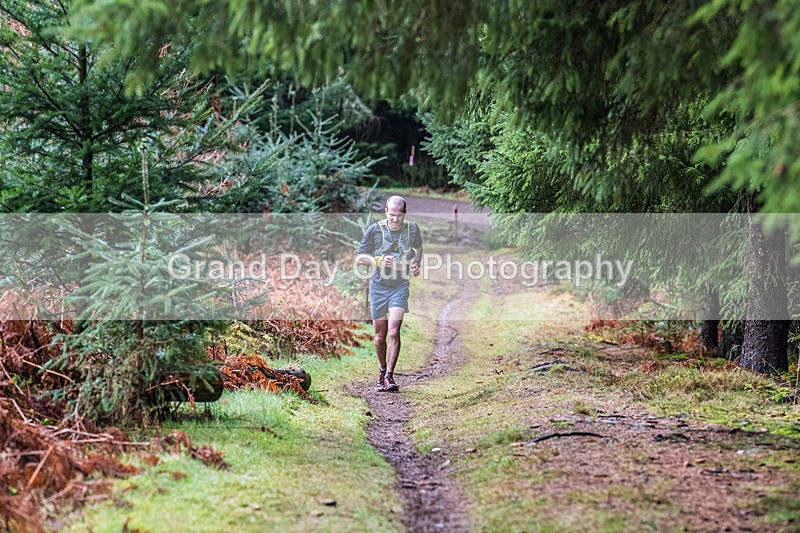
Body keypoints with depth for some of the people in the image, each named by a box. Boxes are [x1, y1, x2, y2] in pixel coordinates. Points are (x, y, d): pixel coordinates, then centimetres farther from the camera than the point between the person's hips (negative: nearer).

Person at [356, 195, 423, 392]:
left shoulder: (412, 229, -3)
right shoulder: (374, 230, -9)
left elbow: (418, 248, 20)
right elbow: (359, 258, -3)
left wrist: (416, 264, 0)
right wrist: (380, 261, -19)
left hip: (400, 287, 0)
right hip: (378, 287, 0)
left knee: (393, 332, -16)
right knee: (380, 336, 8)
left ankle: (389, 376, -13)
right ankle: (382, 370, 32)